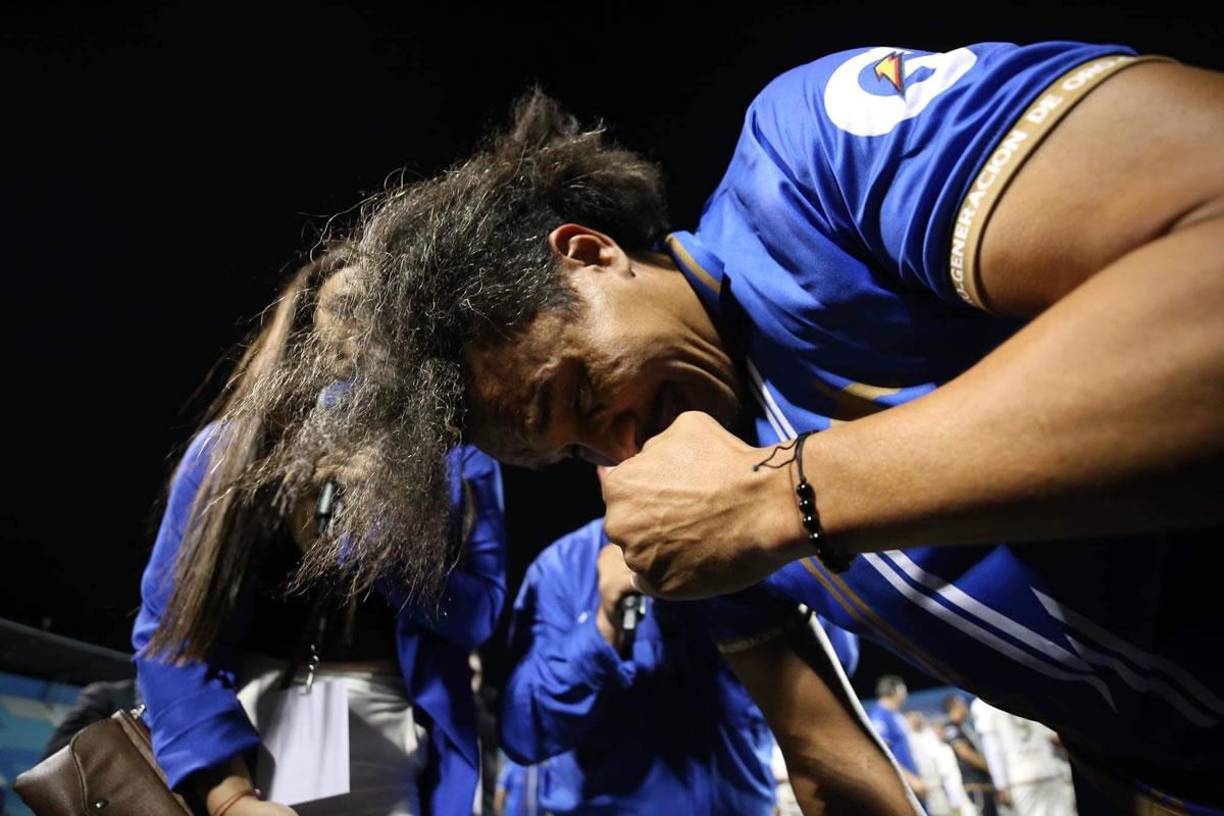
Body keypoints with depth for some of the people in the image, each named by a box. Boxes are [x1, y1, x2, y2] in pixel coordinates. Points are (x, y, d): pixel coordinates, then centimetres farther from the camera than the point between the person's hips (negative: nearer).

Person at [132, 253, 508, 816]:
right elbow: (170, 623, -4)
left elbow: (478, 614, -5)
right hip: (224, 738, 0)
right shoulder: (228, 445, 1)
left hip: (381, 756, 0)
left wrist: (381, 522, -17)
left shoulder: (456, 460, 1)